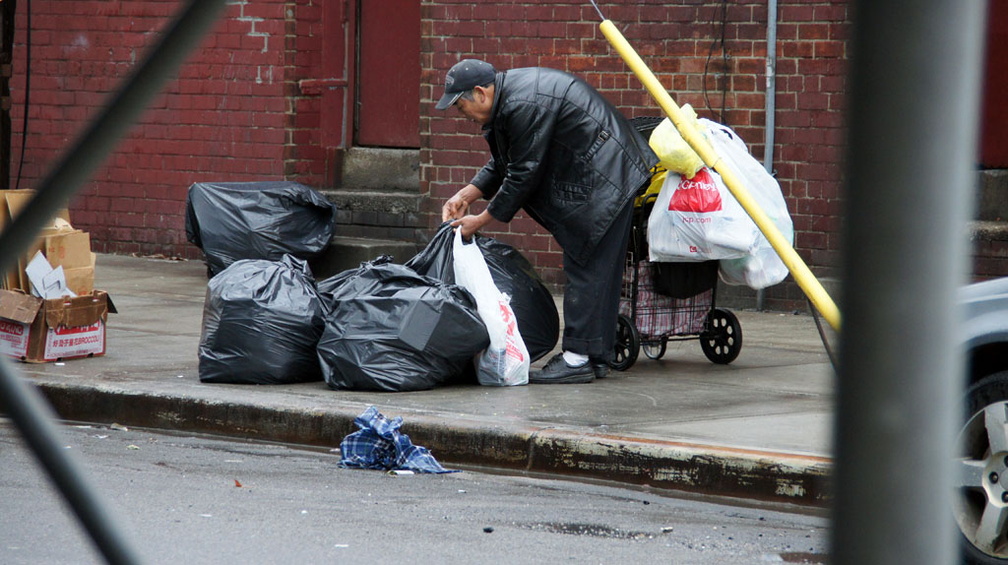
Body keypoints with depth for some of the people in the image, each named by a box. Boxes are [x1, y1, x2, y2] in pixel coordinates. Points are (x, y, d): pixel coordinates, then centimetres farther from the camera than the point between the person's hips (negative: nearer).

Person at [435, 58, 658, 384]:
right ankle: (597, 356, 15)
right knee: (598, 271, 11)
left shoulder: (524, 106, -23)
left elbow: (524, 175, -19)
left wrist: (481, 220, -10)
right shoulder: (509, 96, 11)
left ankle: (578, 358, -9)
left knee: (587, 268, -10)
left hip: (605, 180, -11)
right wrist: (465, 196, 12)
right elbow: (503, 165, 21)